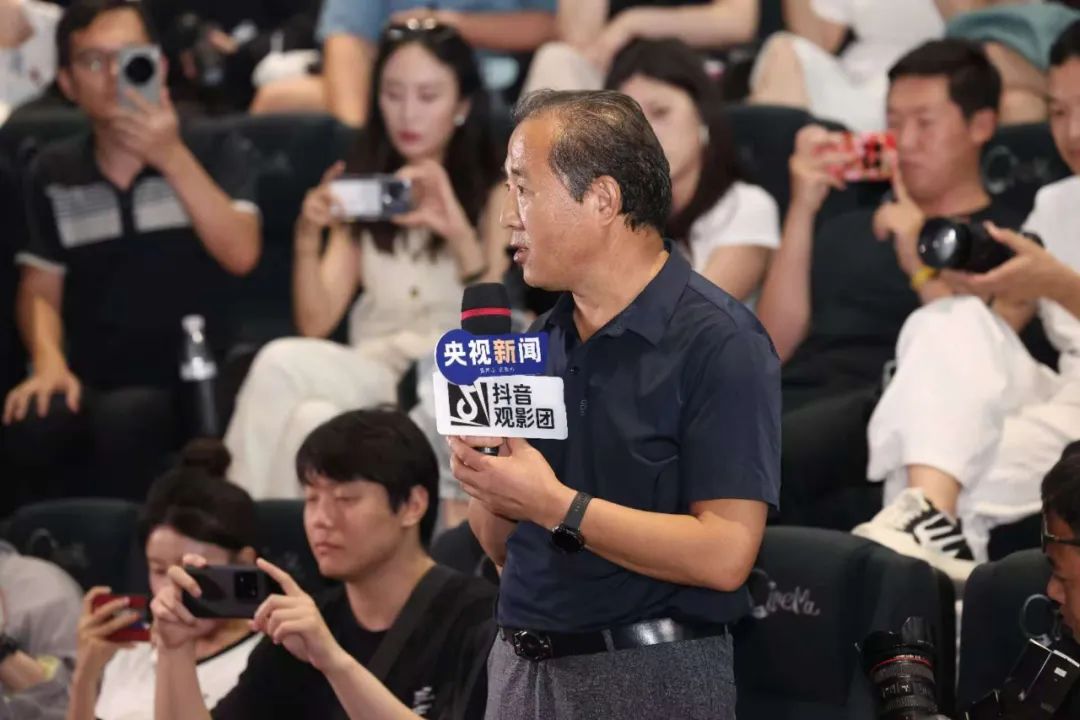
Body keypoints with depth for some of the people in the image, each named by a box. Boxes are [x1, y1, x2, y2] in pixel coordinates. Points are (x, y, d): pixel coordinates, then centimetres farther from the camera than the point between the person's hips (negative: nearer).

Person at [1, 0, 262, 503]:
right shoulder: (53, 175, 14)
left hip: (190, 385, -2)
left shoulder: (216, 151, 7)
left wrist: (173, 159, -16)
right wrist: (49, 363, -9)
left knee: (125, 419, -37)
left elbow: (240, 254, -8)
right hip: (93, 386, 2)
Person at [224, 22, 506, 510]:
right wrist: (308, 237, -11)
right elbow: (316, 323, 7)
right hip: (372, 373, 4)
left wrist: (460, 235, -21)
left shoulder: (496, 194, 4)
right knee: (282, 363, -29)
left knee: (312, 423, -32)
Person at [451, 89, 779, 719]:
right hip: (521, 669, 6)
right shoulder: (544, 341, 9)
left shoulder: (719, 342, -13)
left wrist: (555, 504, -20)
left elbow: (725, 554, -21)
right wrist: (485, 479, -6)